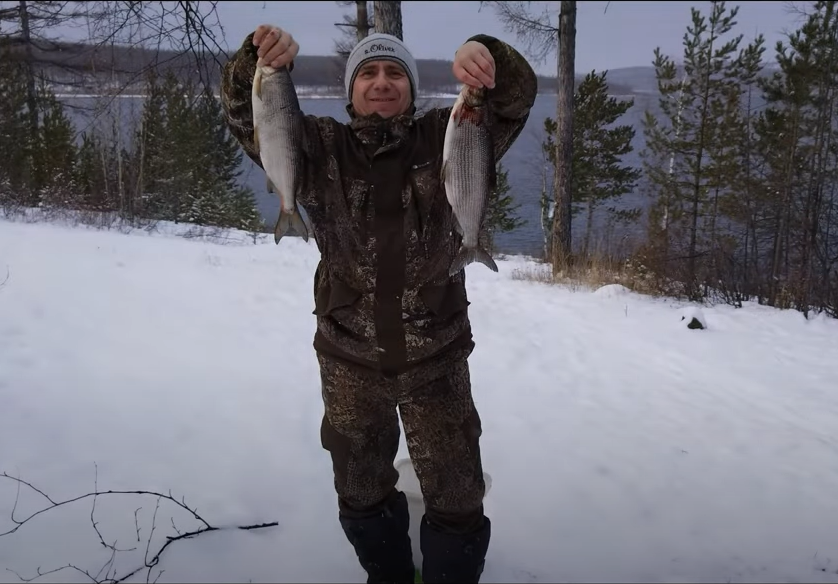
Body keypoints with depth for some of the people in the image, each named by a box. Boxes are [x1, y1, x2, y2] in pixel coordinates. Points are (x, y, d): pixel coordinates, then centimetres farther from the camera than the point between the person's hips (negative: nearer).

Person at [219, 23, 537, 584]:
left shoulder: (446, 137, -3)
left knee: (457, 497, 11)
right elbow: (246, 113, -7)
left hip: (436, 358, -1)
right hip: (349, 359, 2)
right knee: (361, 491, 21)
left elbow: (518, 95, -10)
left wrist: (486, 52, -32)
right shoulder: (320, 147, -1)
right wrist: (257, 58, -28)